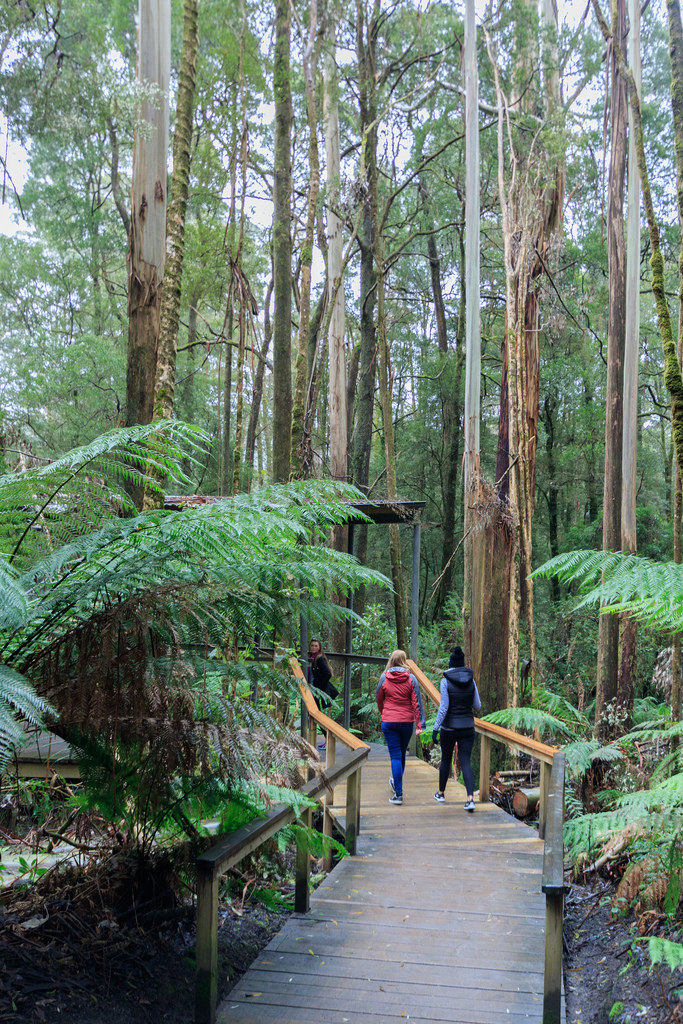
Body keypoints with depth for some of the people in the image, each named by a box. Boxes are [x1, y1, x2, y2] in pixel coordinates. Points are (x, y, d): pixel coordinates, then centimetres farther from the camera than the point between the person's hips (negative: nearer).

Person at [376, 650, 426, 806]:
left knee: (395, 755, -1)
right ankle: (396, 782, 40)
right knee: (402, 753, 19)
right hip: (407, 721, 1)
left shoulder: (384, 677, -3)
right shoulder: (410, 678, -3)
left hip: (389, 722, -1)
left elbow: (379, 699, 10)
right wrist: (420, 723, -3)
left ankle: (399, 793, -6)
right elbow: (416, 702, -5)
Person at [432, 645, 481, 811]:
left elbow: (443, 707, -16)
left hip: (449, 727, -2)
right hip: (468, 727, 2)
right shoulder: (471, 680, 0)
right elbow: (477, 706, 6)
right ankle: (470, 798, -15)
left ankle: (441, 793, 33)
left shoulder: (446, 681, -11)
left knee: (446, 760, 16)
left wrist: (435, 728, -12)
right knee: (465, 761, 1)